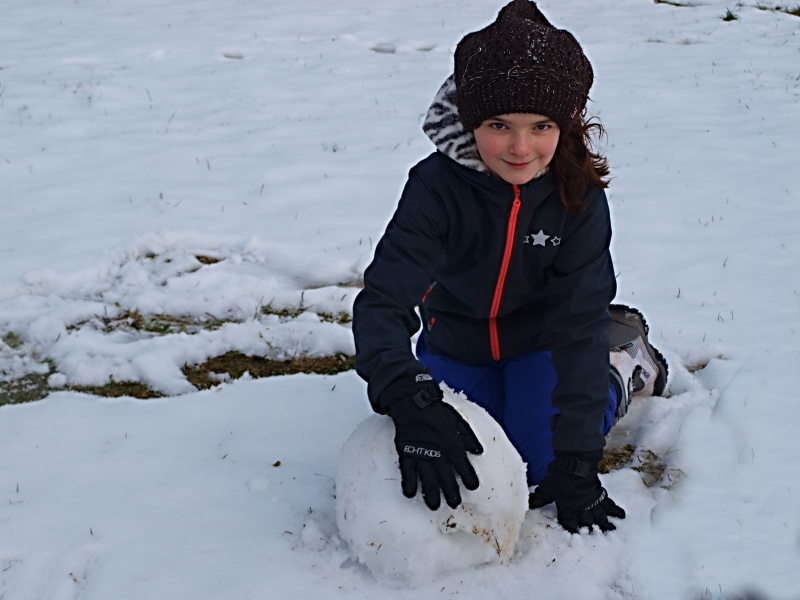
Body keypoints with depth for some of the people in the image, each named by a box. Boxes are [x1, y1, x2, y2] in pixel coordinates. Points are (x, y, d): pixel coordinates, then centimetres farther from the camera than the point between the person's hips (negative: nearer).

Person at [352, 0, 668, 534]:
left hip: (538, 339, -1)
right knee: (443, 464, -4)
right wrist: (412, 404, -58)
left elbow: (579, 323, -25)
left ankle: (625, 361, 14)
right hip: (456, 342, 1)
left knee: (543, 464, -13)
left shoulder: (578, 194, -26)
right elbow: (383, 299, -39)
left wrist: (576, 461, -29)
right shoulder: (437, 186, -31)